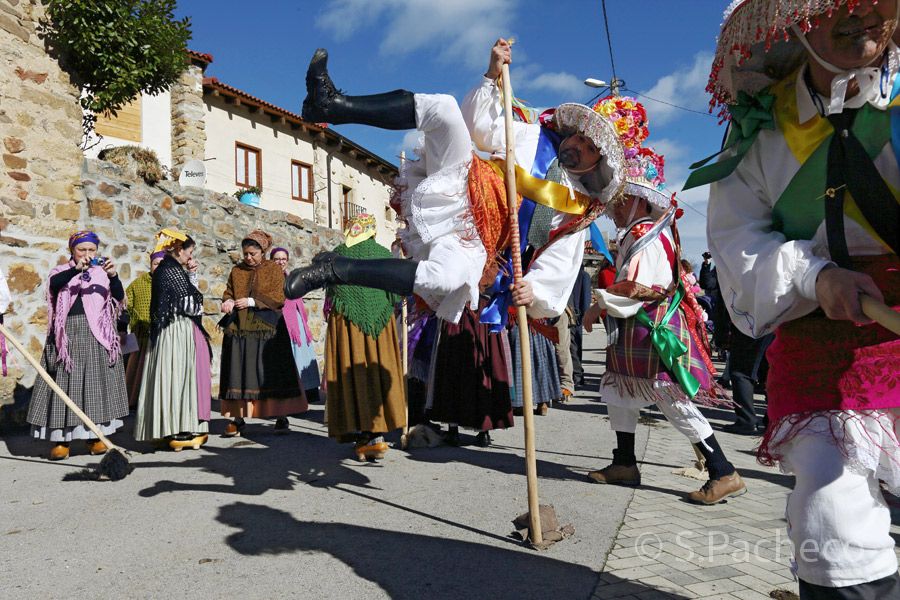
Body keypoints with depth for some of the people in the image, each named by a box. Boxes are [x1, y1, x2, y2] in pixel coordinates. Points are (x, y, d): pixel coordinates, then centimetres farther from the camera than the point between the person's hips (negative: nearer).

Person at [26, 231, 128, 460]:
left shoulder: (102, 273, 10)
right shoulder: (62, 271, 9)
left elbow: (119, 297, -5)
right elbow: (54, 284, -14)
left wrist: (113, 275, -24)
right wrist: (77, 270, -31)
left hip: (96, 335, 1)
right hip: (68, 333, -1)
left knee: (96, 382, 1)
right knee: (65, 382, -3)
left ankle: (96, 436, 9)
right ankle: (61, 439, 0)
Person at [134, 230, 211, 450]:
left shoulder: (163, 269, 15)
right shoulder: (174, 270, -13)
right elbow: (190, 305, -16)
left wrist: (190, 275, 10)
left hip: (165, 331, 9)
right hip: (178, 332, -9)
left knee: (168, 379, 11)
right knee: (178, 378, -5)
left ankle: (169, 430, 18)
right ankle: (177, 432, 0)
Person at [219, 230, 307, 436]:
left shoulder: (274, 269, 3)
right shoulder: (237, 270, 15)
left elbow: (279, 297, -6)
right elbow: (228, 292, 16)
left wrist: (251, 302, -14)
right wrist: (228, 301, -7)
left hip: (266, 329, -3)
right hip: (238, 329, 3)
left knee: (272, 371, -3)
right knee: (238, 372, 1)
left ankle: (281, 417, 2)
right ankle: (237, 418, 6)